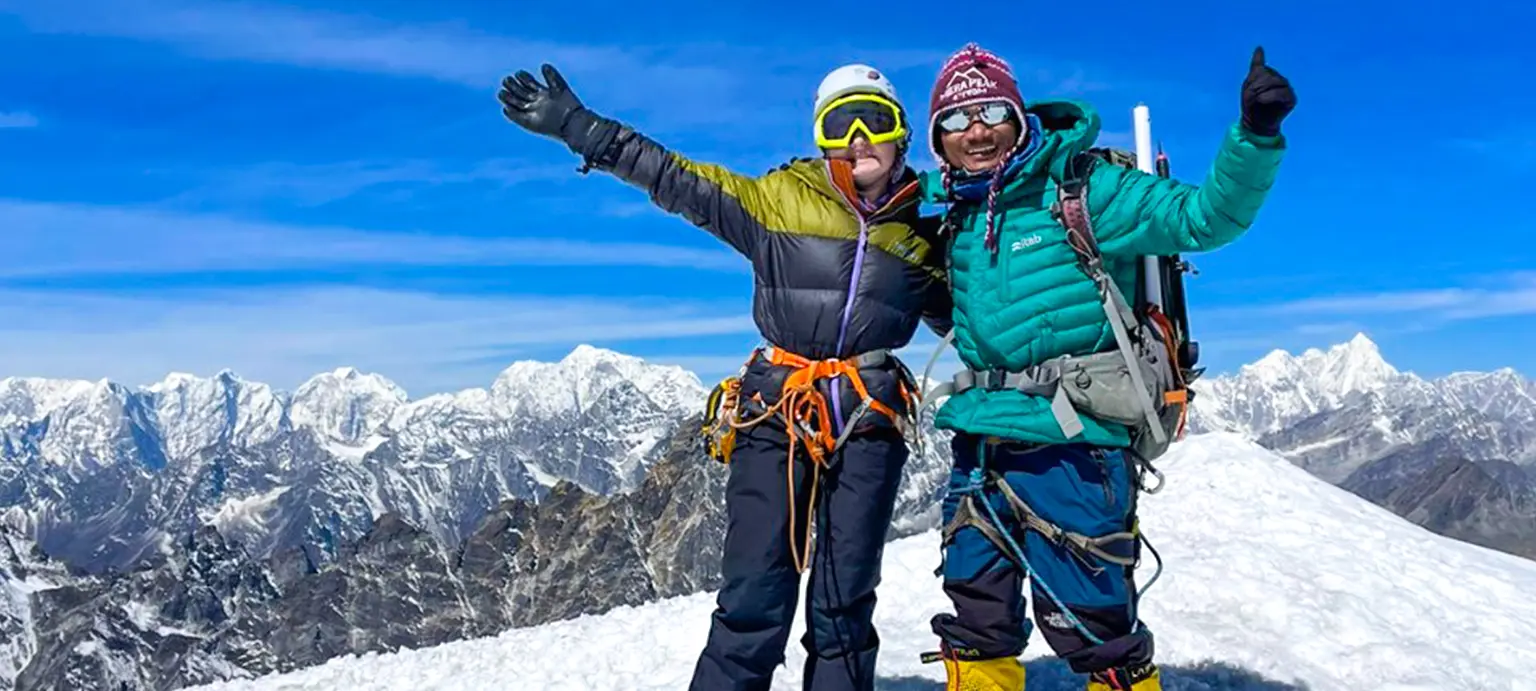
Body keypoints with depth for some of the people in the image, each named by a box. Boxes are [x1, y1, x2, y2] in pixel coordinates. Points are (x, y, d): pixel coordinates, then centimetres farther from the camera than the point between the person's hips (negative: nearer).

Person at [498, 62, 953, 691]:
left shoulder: (918, 234, 13)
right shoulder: (780, 197, 4)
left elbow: (960, 316, 27)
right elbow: (676, 180, 0)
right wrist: (575, 127, -5)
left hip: (869, 424, 2)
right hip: (778, 414, -2)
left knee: (845, 602, 7)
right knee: (753, 597, -6)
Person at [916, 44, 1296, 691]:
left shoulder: (1081, 188, -5)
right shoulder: (955, 212, 12)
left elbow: (1205, 218, -10)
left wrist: (1255, 136, -25)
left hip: (1069, 446, -6)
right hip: (980, 441, 6)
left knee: (1092, 627, 1)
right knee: (975, 626, 14)